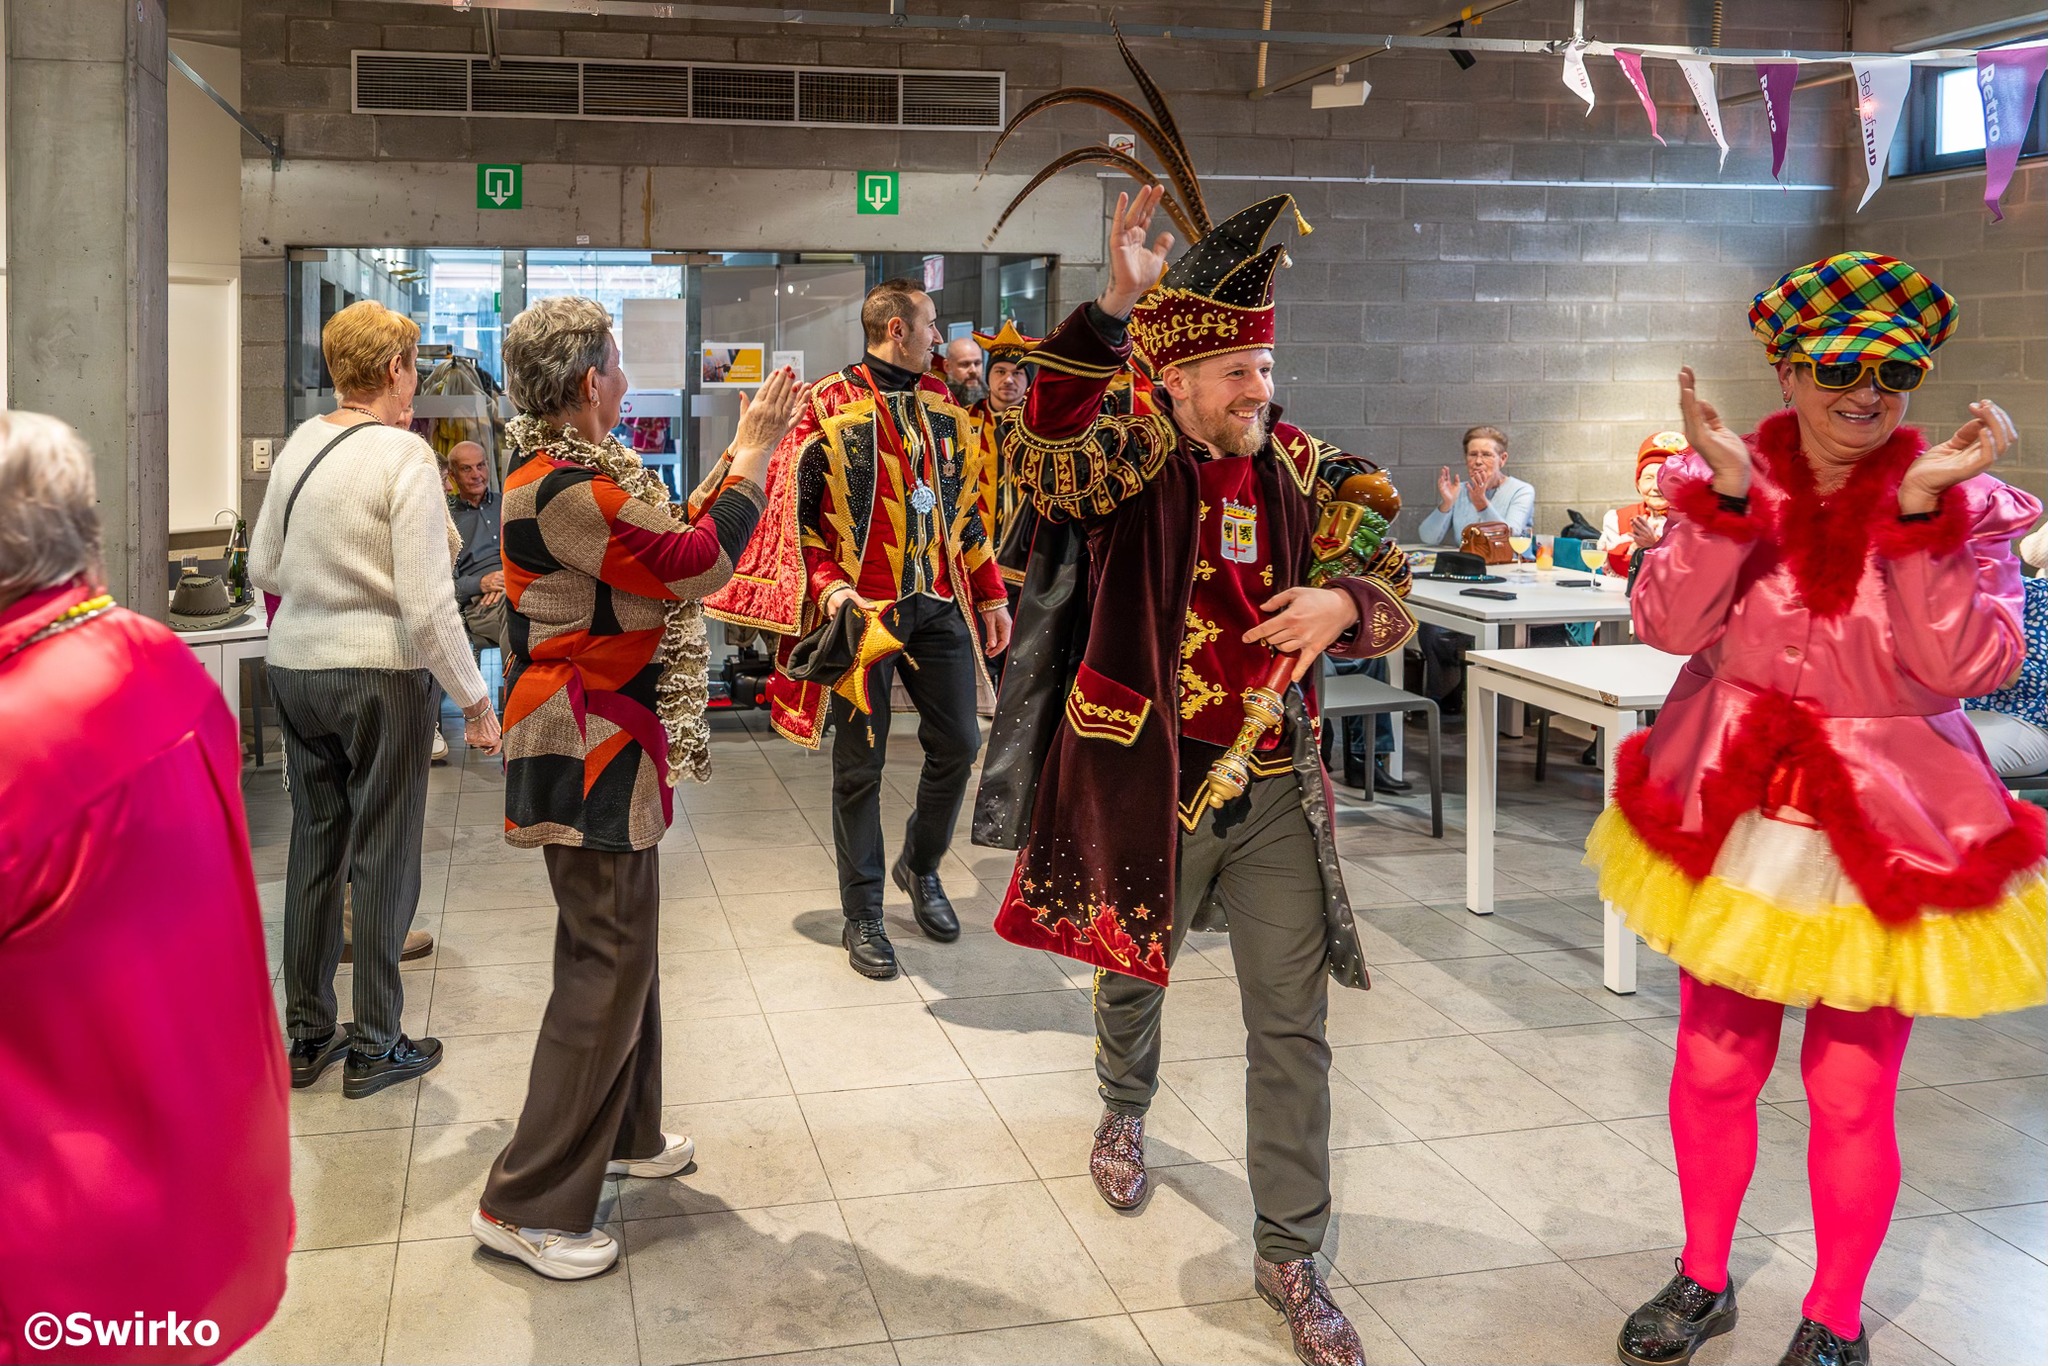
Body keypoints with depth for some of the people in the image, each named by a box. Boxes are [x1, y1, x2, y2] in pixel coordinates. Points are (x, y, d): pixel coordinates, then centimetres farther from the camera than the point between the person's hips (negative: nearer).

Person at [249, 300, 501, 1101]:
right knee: (383, 855, 5)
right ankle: (375, 1047, 16)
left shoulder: (298, 446, 5)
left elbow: (263, 568, 14)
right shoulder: (405, 456, -14)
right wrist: (475, 703, -10)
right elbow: (429, 607, -18)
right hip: (381, 673, -6)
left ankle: (307, 1036, 27)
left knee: (313, 846, 15)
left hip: (295, 666, 6)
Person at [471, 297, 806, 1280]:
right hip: (592, 755, -11)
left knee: (618, 945, 21)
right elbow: (698, 564, -23)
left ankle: (622, 1134, 39)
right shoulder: (565, 491, -23)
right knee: (608, 962, -4)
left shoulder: (568, 474, 11)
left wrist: (741, 458, 11)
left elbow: (669, 541, 14)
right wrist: (753, 457, -13)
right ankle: (526, 1203, 5)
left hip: (607, 747, 11)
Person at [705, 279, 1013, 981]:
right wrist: (827, 585, -20)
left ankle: (921, 866, 33)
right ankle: (863, 916, 16)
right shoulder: (828, 408, -6)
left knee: (958, 743, 7)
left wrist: (990, 593, 17)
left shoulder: (943, 407, 12)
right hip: (862, 607, -5)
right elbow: (793, 512, -7)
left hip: (940, 605, 5)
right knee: (860, 764, 2)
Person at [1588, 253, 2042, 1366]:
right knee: (1711, 1067, 12)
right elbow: (1669, 625, -14)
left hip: (1884, 833, -2)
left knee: (1849, 1093, 7)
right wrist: (1729, 492, -24)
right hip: (1730, 814, 2)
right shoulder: (1723, 483, -2)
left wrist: (1922, 511, -25)